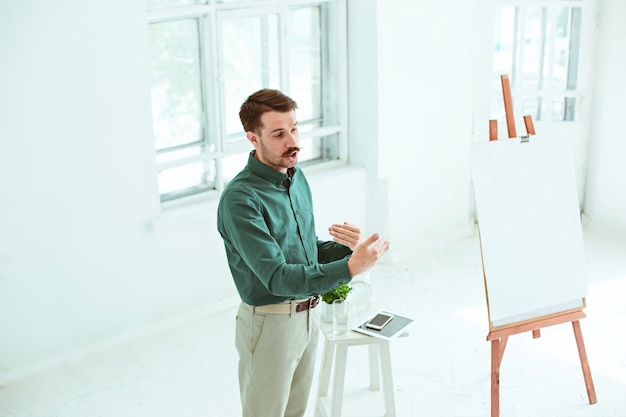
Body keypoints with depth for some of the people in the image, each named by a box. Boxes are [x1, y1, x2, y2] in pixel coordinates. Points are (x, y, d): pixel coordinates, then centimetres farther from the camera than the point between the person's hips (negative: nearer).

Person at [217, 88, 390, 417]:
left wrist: (344, 247, -9)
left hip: (308, 314, 8)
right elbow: (277, 278, -29)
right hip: (270, 324, -8)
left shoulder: (297, 178, 4)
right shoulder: (240, 199, -23)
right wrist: (349, 268, -39)